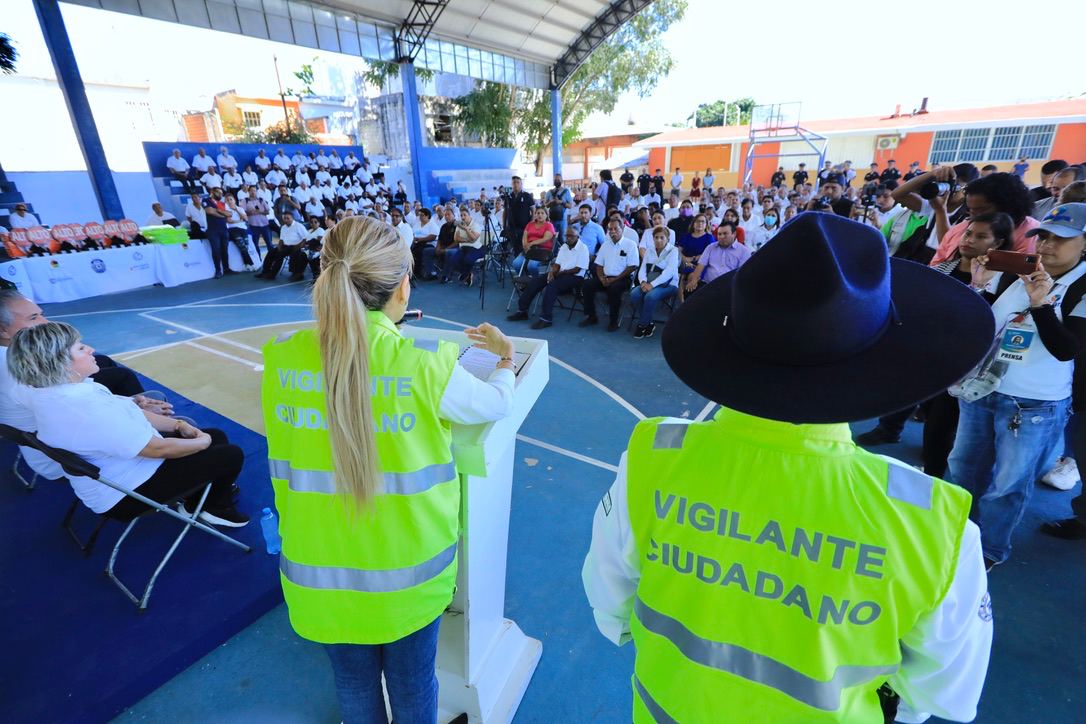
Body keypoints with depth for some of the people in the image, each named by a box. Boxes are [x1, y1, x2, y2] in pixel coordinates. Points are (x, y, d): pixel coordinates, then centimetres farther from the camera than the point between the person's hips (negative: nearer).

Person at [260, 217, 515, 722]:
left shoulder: (280, 358, -15)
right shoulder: (426, 367, -23)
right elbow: (498, 404, -4)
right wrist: (505, 359, 17)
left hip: (321, 573, 3)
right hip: (406, 572, -2)